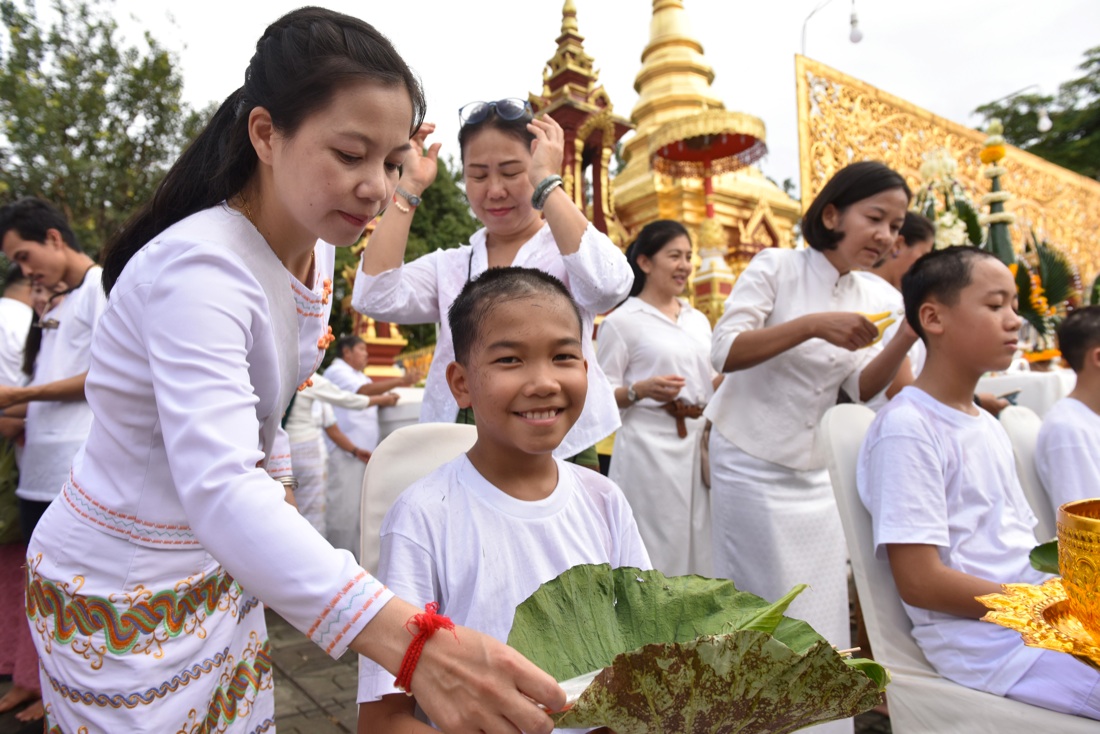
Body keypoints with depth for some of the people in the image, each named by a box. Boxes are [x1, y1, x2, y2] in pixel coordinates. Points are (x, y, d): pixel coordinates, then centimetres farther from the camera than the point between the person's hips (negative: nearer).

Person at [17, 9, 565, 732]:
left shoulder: (314, 252, -4)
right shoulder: (197, 267, -30)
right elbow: (218, 487, -44)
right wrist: (409, 640, -55)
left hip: (219, 571, 7)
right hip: (120, 592, -7)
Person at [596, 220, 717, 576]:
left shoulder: (698, 319, 16)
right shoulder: (621, 320, -5)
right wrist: (641, 390, -24)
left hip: (701, 442, 7)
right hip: (650, 448, -6)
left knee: (701, 548, 13)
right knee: (655, 551, 1)